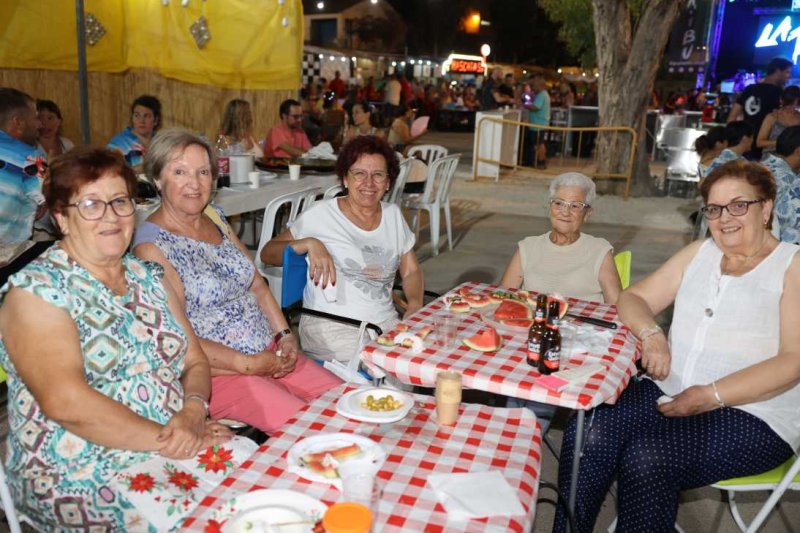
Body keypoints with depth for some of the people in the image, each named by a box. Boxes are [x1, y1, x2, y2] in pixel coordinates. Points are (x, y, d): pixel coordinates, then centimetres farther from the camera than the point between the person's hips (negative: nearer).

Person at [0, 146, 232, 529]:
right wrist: (165, 439, -21)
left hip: (180, 453, 6)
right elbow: (65, 402, -20)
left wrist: (193, 412, -12)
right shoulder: (35, 290, -8)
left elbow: (195, 362, 9)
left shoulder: (148, 278, 12)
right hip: (83, 479, -6)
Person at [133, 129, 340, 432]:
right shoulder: (151, 245, -12)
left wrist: (285, 336, 0)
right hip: (217, 372, -7)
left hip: (270, 353, 7)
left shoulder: (216, 219, 10)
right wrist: (248, 365, -16)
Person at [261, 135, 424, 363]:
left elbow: (411, 271, 18)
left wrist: (415, 306, -2)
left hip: (387, 323, 6)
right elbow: (267, 253, 1)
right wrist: (309, 243, -17)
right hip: (330, 327, -5)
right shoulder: (321, 214, -1)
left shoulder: (393, 214, 13)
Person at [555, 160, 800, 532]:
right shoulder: (700, 253, 14)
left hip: (752, 415, -4)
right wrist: (651, 334, -10)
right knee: (585, 435, -23)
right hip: (671, 393, 5)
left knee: (647, 458, -31)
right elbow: (633, 299, 13)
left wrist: (711, 396, -20)